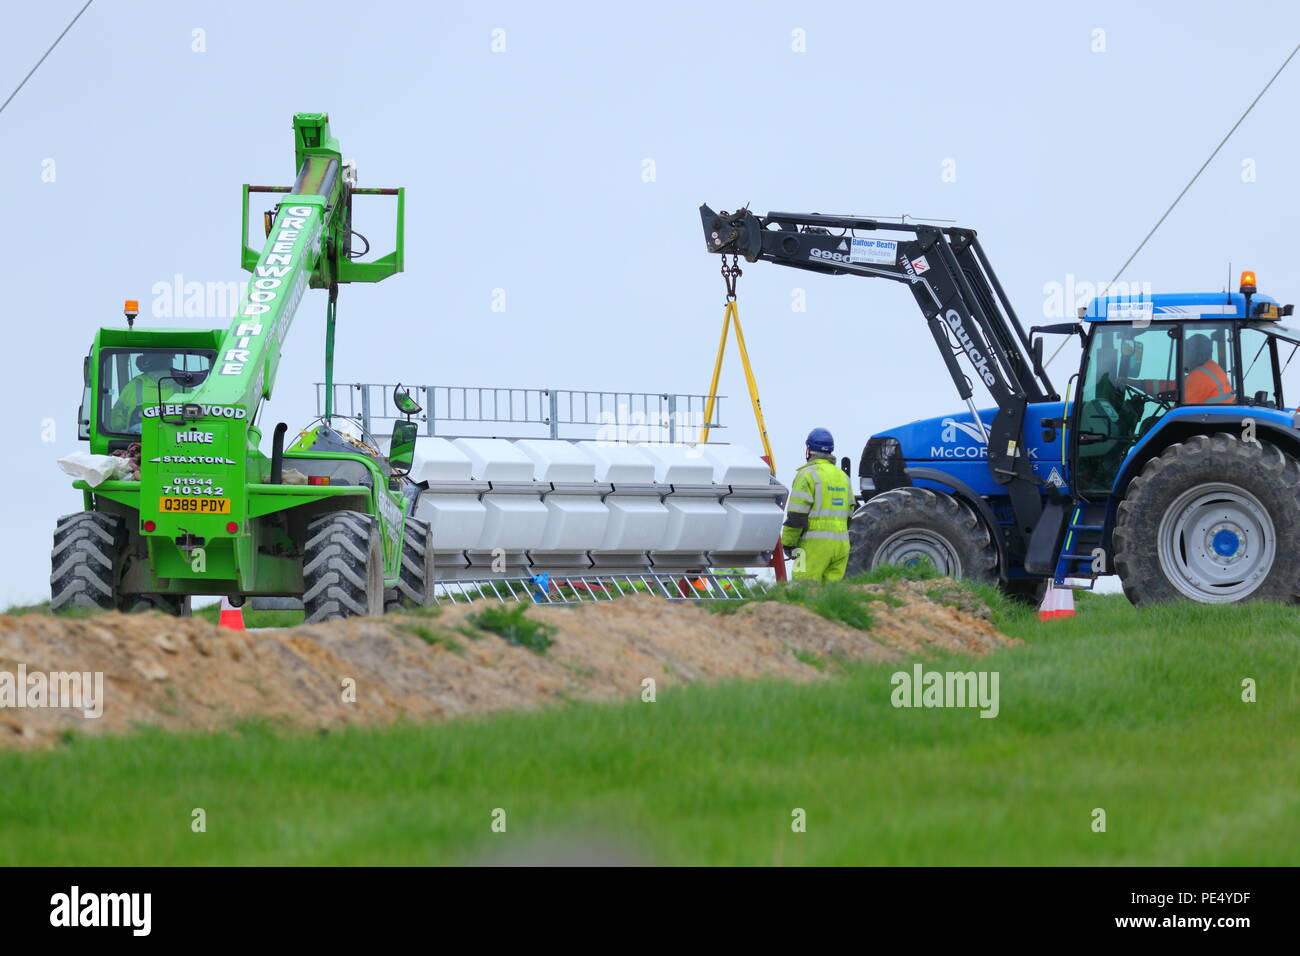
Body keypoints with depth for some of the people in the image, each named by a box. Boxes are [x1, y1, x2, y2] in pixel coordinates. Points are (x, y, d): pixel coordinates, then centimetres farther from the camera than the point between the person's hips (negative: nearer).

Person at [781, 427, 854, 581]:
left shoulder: (807, 474, -7)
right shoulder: (843, 476, 18)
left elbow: (796, 515, -11)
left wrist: (787, 544, -3)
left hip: (814, 543, -7)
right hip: (841, 543, 7)